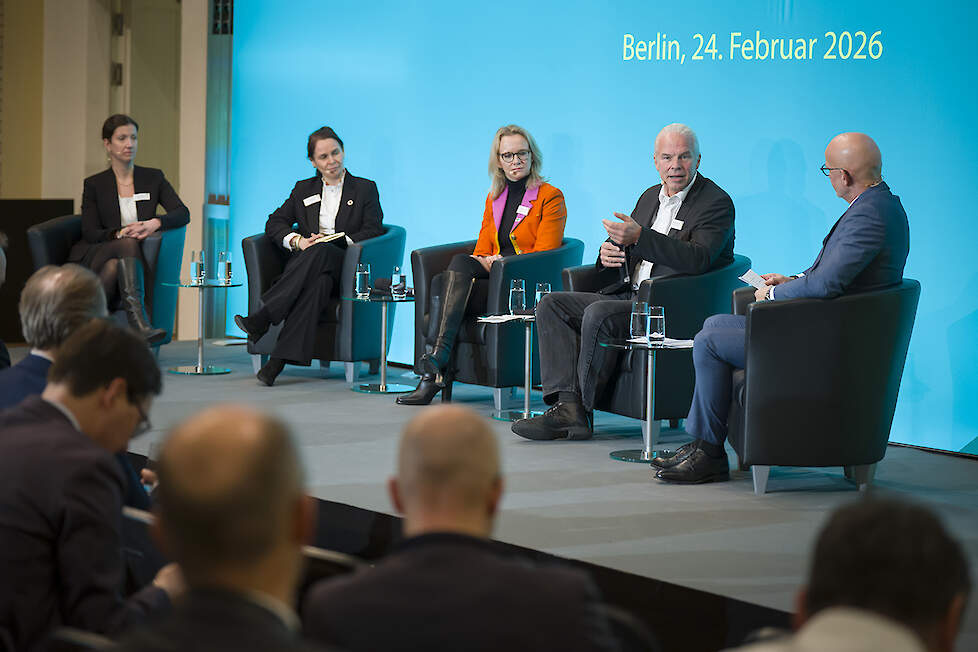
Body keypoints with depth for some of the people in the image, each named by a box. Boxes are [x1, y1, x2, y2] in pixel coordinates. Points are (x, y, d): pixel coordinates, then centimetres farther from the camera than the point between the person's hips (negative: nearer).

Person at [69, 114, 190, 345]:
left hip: (129, 263, 2)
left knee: (113, 267, -36)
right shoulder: (94, 185, 9)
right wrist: (120, 234, -21)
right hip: (94, 258, -2)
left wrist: (155, 223, -20)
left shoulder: (153, 178, 14)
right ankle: (140, 325, -55)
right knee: (129, 244, -36)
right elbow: (90, 233, 0)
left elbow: (182, 213, 1)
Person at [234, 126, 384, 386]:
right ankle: (281, 357, -51)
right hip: (305, 262, 2)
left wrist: (334, 241, -13)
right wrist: (297, 241, -10)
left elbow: (373, 231, 2)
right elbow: (274, 223, 13)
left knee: (322, 251, -39)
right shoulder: (304, 189, 23)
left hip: (345, 269, -2)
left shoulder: (366, 189, 15)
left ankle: (263, 317, -47)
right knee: (318, 282, -38)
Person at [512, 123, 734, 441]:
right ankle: (568, 405, -20)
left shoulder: (716, 202, -5)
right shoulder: (650, 197, 20)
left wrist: (639, 237, -27)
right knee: (551, 304, -6)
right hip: (629, 297, 8)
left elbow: (698, 260, -21)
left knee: (598, 313, -31)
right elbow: (623, 245, 24)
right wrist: (608, 253, -3)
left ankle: (582, 408, -19)